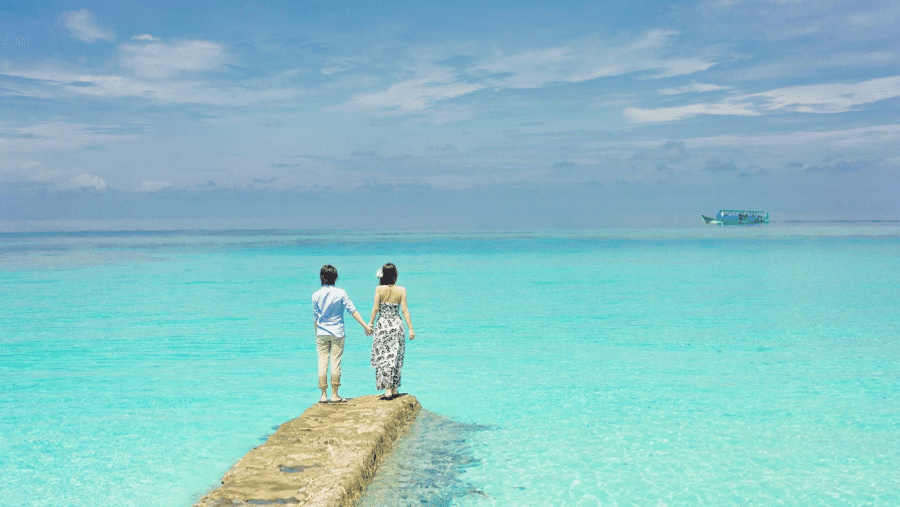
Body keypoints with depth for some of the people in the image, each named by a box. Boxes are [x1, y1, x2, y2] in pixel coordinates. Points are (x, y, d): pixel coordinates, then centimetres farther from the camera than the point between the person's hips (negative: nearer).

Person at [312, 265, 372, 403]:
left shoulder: (316, 295, -1)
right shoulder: (340, 293, -7)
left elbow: (315, 317, 5)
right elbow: (352, 310, -8)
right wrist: (365, 326, -3)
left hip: (321, 334, 2)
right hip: (337, 333, -2)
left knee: (322, 363, 5)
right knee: (336, 363, 3)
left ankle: (323, 395, 7)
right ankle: (335, 394, 6)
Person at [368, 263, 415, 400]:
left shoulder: (379, 289, -7)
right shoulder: (401, 290, -3)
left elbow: (375, 308, -8)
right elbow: (404, 310, -5)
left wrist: (370, 324, 4)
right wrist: (410, 329, -2)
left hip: (382, 326, -2)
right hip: (396, 326, 2)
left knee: (383, 358, 3)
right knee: (395, 358, 13)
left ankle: (388, 390, -3)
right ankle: (394, 390, 19)